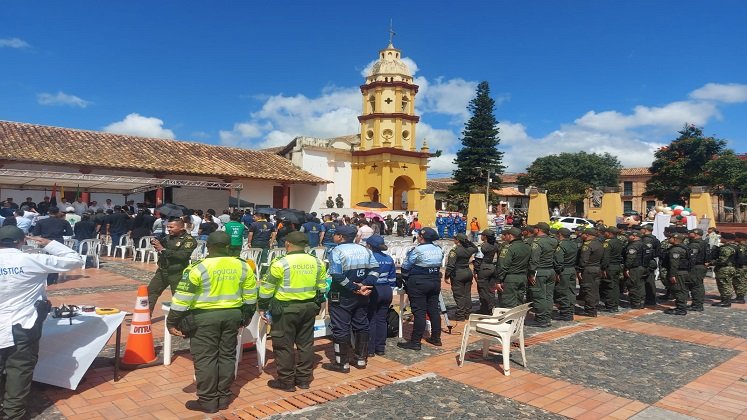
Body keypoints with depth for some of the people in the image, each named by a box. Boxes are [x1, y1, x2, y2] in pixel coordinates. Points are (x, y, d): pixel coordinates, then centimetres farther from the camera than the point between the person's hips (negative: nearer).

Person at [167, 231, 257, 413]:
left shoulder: (199, 267, -12)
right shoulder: (243, 266, 1)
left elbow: (183, 296, -11)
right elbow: (250, 296, 10)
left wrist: (173, 321, -3)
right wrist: (246, 316, 22)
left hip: (204, 317, -5)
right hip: (232, 315, 5)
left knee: (205, 359, 6)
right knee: (227, 356, 14)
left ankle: (208, 401, 13)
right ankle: (224, 397, 24)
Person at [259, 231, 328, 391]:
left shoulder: (281, 263, -13)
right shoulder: (317, 263, 2)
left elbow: (267, 288, -9)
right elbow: (322, 288, 11)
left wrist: (262, 308, 2)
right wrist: (317, 305, 23)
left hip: (285, 309, -5)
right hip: (309, 308, 5)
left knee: (284, 345, 7)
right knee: (306, 343, 15)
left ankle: (286, 381, 15)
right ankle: (304, 379, 25)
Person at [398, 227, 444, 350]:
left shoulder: (417, 250, -15)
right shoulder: (439, 250, 3)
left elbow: (405, 267, -8)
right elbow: (438, 265, 9)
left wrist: (406, 277, 10)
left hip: (418, 282, -6)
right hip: (435, 281, 7)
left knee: (419, 312, -5)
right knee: (434, 309, 13)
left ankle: (415, 342, -1)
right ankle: (436, 338, 21)